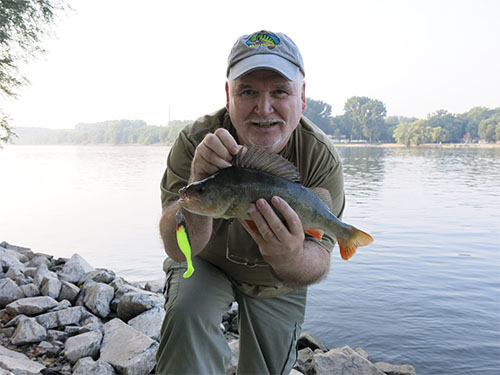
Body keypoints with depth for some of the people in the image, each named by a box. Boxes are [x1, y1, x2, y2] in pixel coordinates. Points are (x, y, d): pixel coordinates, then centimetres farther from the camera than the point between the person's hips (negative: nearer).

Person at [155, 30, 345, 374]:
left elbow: (319, 261, -31)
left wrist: (292, 259, -56)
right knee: (187, 313, -31)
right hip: (207, 264, -1)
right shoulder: (196, 141, -30)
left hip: (277, 286, 2)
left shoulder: (322, 159, -28)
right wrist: (198, 186, -56)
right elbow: (179, 249, -35)